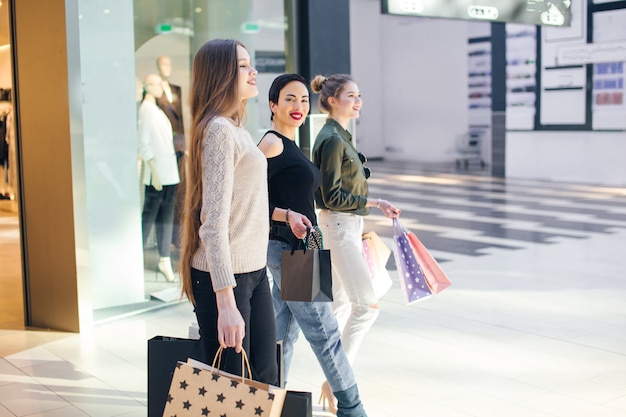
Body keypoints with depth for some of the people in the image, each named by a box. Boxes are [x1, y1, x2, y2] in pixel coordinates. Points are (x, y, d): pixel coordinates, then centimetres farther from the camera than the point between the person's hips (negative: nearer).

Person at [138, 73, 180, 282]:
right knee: (149, 217, -4)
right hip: (157, 175, -8)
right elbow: (144, 144, -15)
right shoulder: (145, 110, -10)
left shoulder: (158, 110, 16)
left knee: (166, 217, 9)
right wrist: (154, 171, -19)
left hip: (170, 173, 8)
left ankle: (165, 259, 14)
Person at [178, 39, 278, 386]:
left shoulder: (236, 129, 13)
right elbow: (214, 222, -23)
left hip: (254, 271, 9)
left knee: (266, 379, 15)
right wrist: (226, 303, -27)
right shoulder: (219, 130, -16)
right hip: (225, 277, -9)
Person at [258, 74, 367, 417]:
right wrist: (288, 216, -29)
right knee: (325, 332, -2)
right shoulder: (271, 143, -13)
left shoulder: (289, 145, 16)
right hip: (287, 249, -10)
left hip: (298, 249, 10)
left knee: (283, 333, 13)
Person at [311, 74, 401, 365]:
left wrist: (360, 230, 19)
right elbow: (332, 197, -20)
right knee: (366, 305, -9)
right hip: (339, 226, -10)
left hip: (347, 226, 10)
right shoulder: (332, 139, -16)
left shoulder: (340, 136, 14)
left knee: (341, 303, 14)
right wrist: (374, 203, -15)